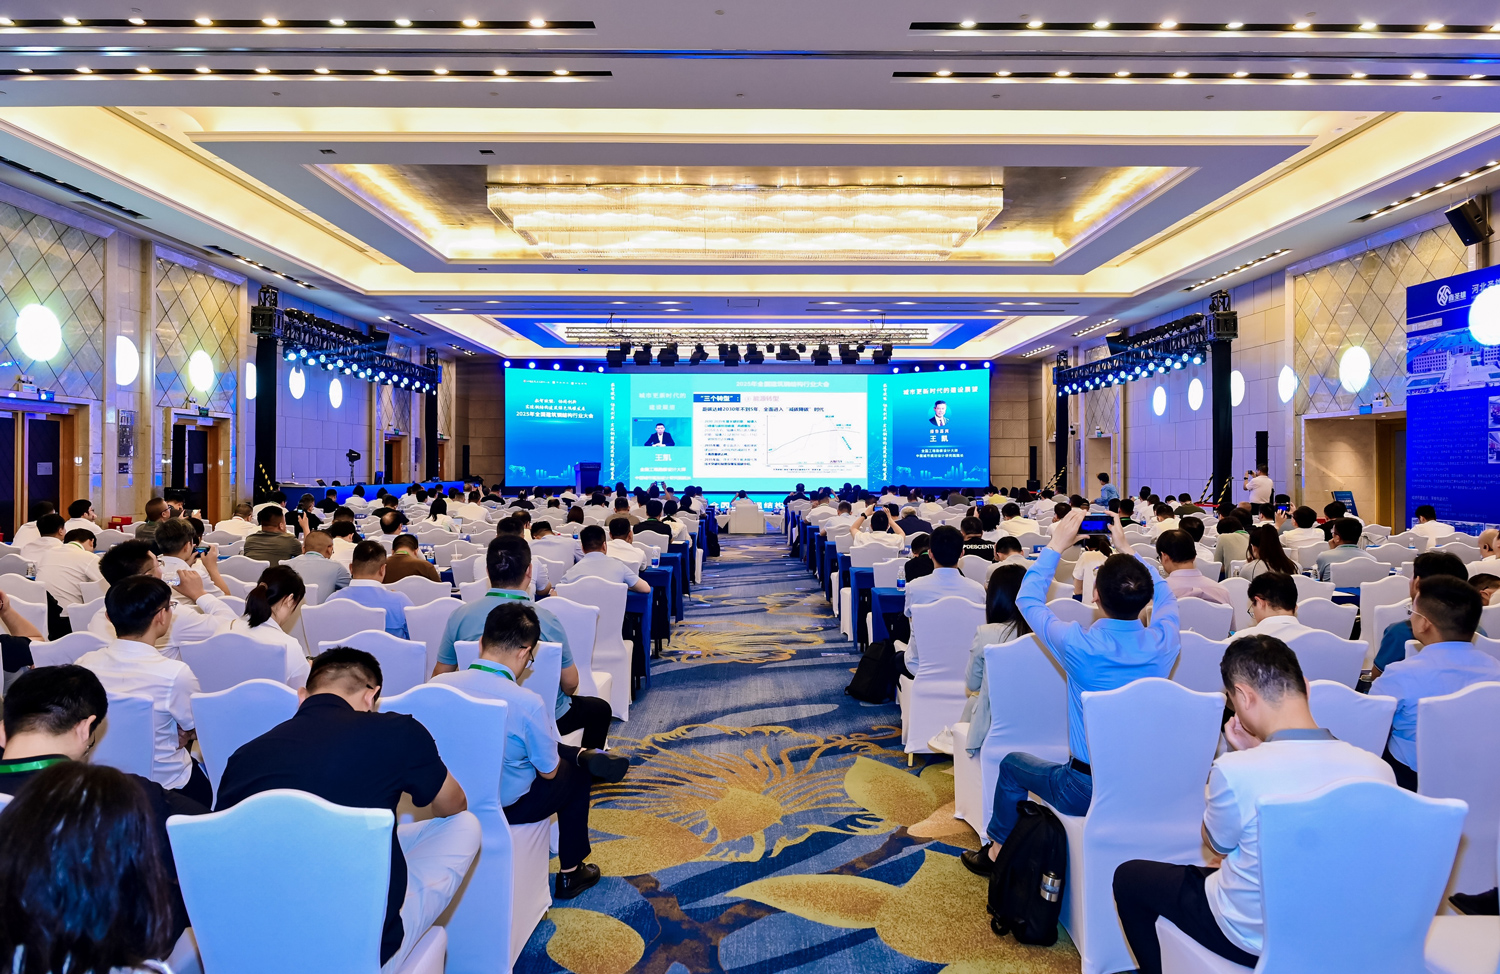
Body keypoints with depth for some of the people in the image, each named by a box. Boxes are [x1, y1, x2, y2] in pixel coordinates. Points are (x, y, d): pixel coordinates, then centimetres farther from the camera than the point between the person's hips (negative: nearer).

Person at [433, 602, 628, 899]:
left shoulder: (438, 683, -17)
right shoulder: (528, 703, -30)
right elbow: (549, 772, -14)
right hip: (507, 806, -5)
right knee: (576, 774, 23)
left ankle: (585, 755, 44)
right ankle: (569, 874, 35)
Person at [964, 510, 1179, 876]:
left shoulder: (1080, 645, -25)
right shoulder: (1163, 641, -14)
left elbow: (1028, 599, -6)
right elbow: (1164, 595, 11)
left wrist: (1056, 546, 2)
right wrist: (1127, 549, 16)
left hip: (1088, 792, -5)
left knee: (1012, 764, 22)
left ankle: (997, 851, 38)